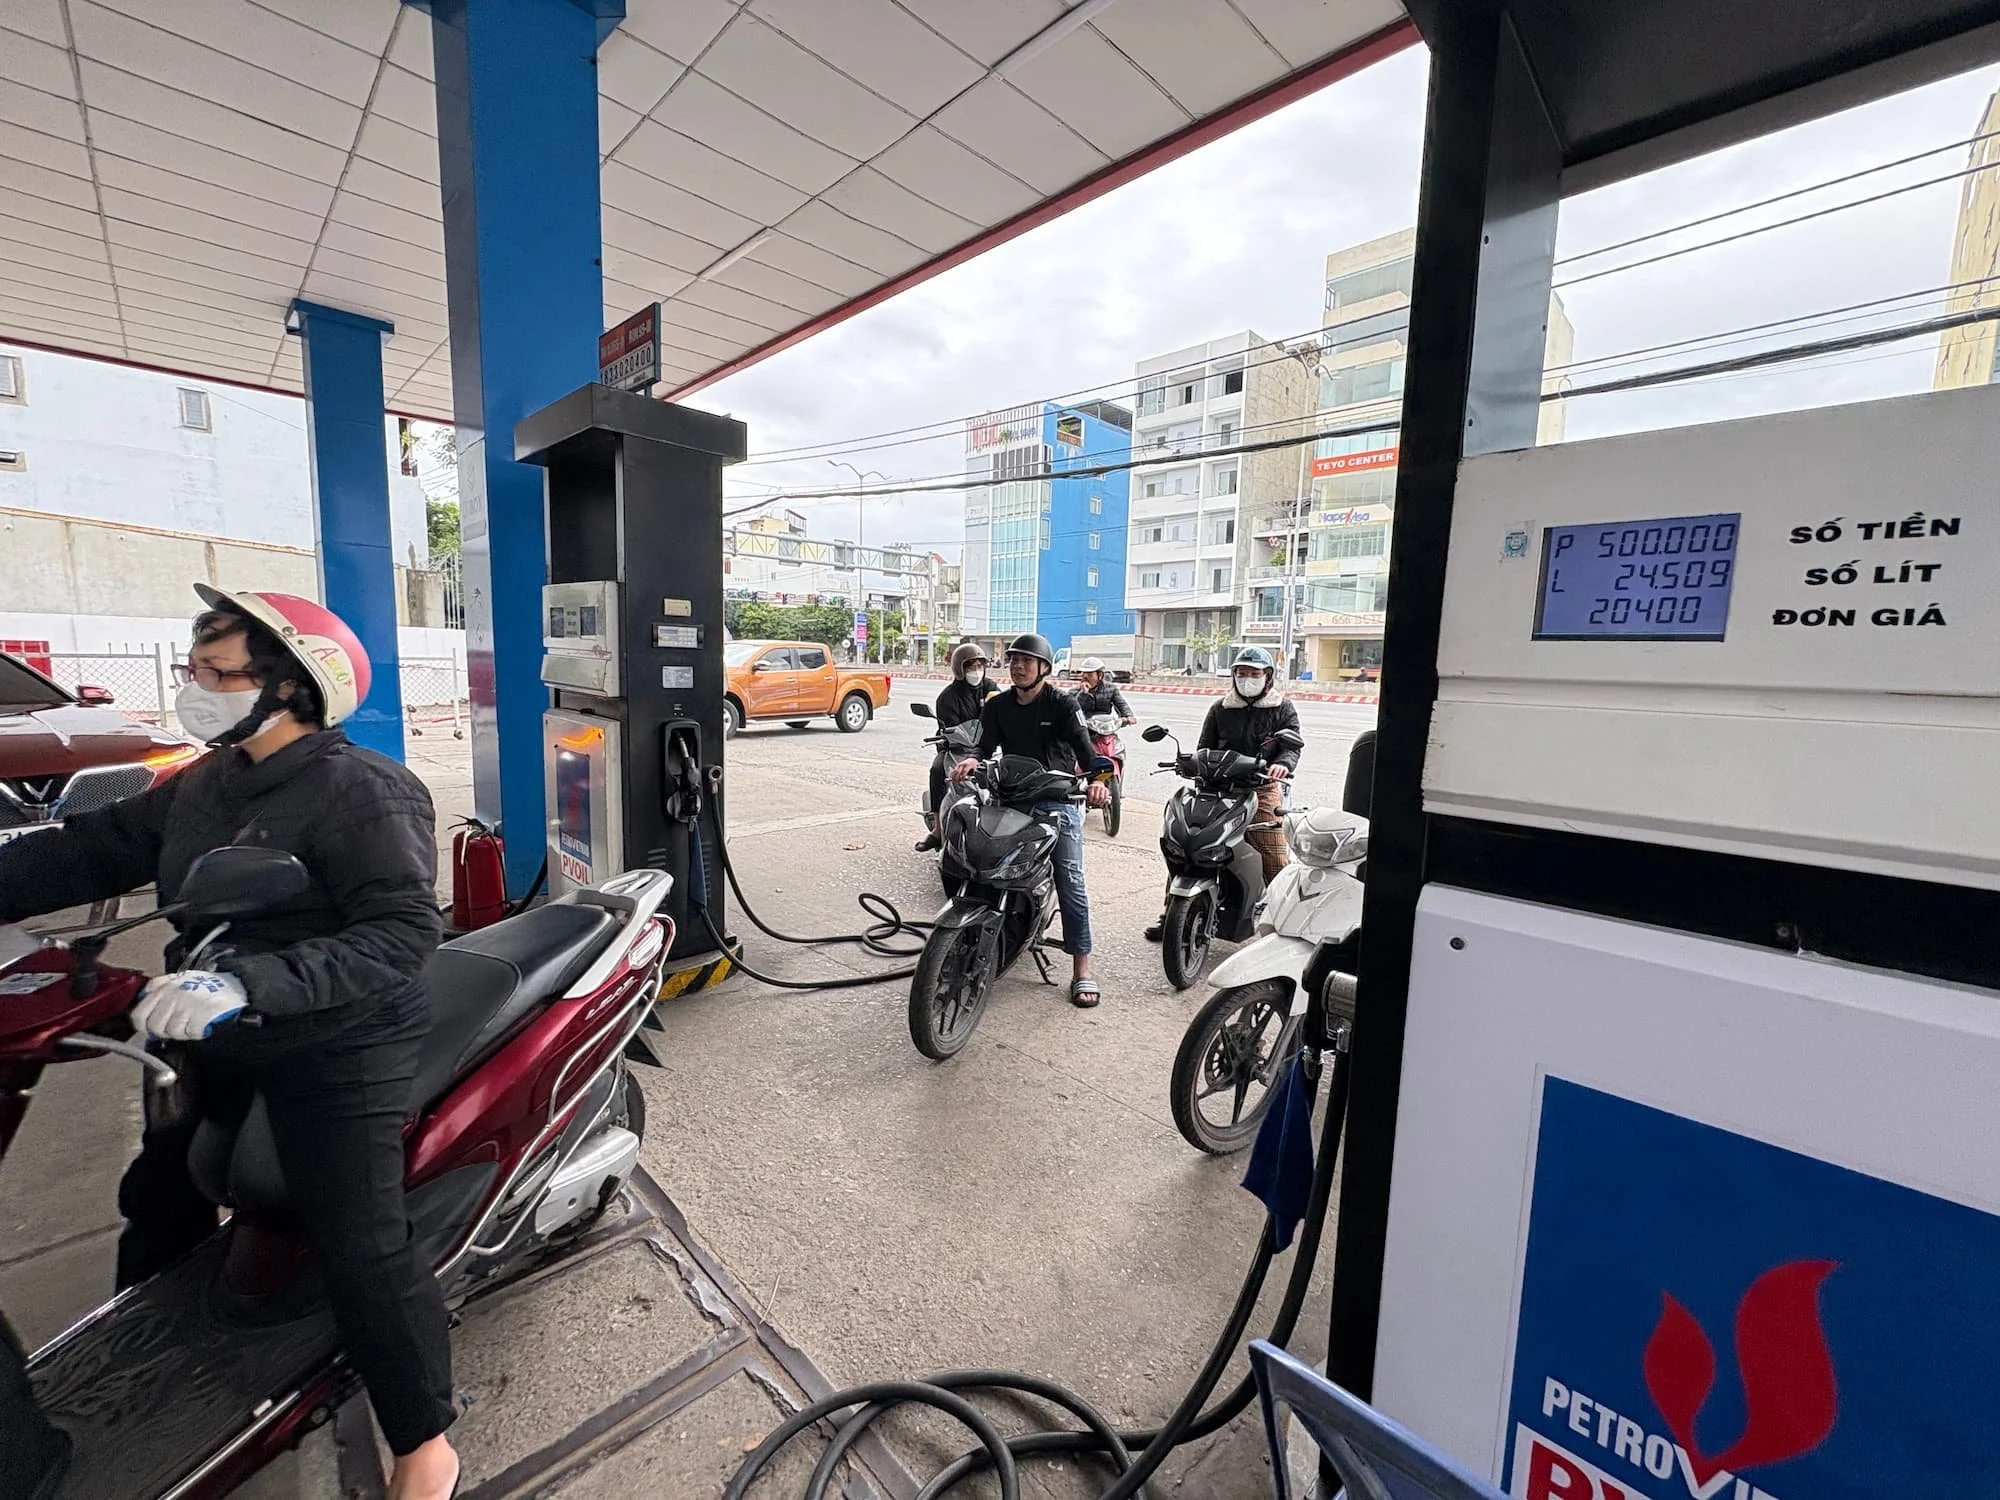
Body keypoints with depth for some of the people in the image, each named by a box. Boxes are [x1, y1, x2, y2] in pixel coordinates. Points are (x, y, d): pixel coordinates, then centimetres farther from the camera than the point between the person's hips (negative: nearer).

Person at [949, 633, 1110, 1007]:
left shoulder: (1062, 703, -4)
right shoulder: (997, 706, 8)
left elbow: (1083, 744, -18)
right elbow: (986, 746, -4)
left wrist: (1096, 780, -38)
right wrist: (971, 761, -29)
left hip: (1060, 798, -4)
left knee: (1070, 881, -8)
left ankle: (1082, 970, -3)